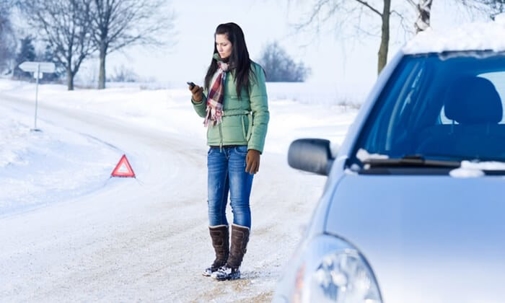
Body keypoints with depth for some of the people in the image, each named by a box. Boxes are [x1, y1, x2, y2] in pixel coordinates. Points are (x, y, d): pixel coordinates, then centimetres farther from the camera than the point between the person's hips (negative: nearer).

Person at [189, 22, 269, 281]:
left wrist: (255, 148, -15)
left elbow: (261, 112, -7)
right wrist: (198, 100, -2)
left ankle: (234, 265, -3)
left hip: (241, 147, -6)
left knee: (239, 204, -3)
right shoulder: (214, 71, 13)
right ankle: (220, 260, 13)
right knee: (214, 205, 4)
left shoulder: (251, 71, -4)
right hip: (216, 148, 6)